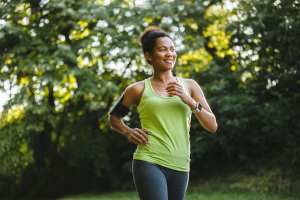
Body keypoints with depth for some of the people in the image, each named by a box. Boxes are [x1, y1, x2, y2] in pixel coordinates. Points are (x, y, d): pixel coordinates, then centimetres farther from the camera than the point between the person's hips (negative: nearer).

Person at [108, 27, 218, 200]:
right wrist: (128, 132, 0)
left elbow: (212, 126, 3)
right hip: (149, 163, -4)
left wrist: (188, 100, -9)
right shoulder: (139, 89, 3)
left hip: (180, 167, 4)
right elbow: (114, 117, 19)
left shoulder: (189, 86, 9)